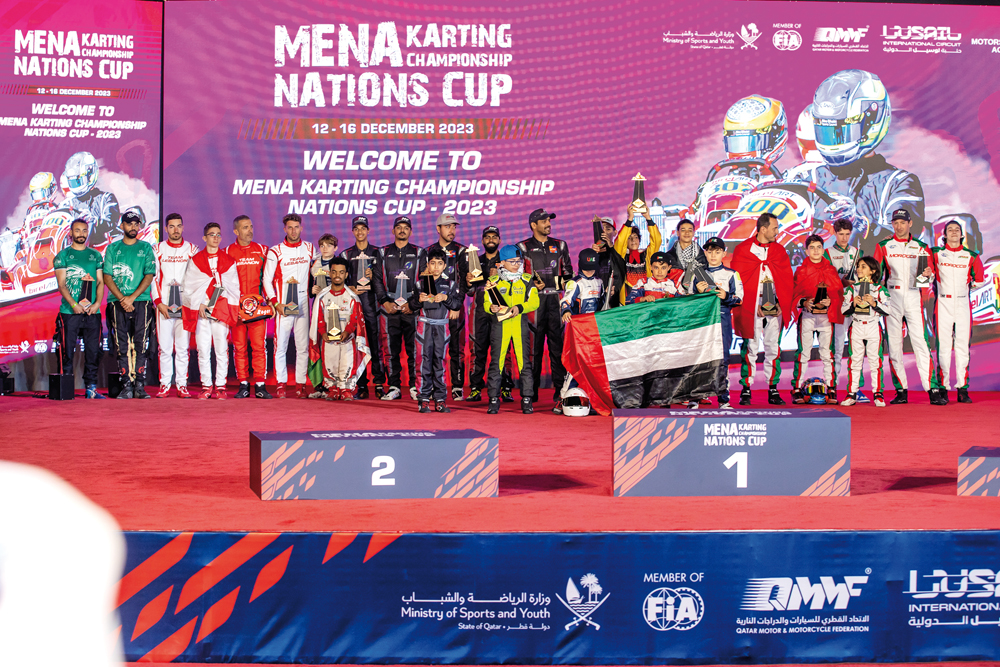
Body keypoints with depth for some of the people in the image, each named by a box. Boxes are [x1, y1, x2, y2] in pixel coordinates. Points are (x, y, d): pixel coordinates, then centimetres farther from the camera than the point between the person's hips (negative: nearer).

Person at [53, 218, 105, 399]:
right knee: (67, 351, -3)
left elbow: (100, 282, 10)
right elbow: (61, 284, -2)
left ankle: (91, 387, 7)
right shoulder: (63, 255, 6)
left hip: (93, 311, 3)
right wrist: (74, 305, -15)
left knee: (93, 351, 2)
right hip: (69, 312, -3)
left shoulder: (95, 255, 14)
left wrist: (97, 303, -6)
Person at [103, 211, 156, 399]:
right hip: (118, 302, 1)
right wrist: (122, 299, -9)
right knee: (122, 346, -4)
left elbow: (149, 275, 2)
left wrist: (132, 297, -9)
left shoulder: (146, 248, 11)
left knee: (140, 345, -6)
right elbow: (107, 277, 5)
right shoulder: (113, 248, 13)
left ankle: (139, 385, -5)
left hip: (141, 301, -1)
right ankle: (126, 386, -4)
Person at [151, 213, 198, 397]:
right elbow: (153, 278, 7)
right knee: (164, 347, -2)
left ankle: (182, 384, 2)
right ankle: (165, 384, 3)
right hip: (163, 305, 0)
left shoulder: (192, 250, 8)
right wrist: (159, 302, -4)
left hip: (185, 306, 0)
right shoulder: (157, 249, 9)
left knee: (183, 347, -2)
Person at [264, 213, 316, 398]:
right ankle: (281, 384, -1)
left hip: (303, 303, 3)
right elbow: (267, 280, 0)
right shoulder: (275, 251, 0)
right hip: (283, 305, -3)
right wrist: (276, 303, -9)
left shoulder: (309, 249, 10)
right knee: (280, 345, -6)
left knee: (303, 346, 1)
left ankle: (301, 384, 4)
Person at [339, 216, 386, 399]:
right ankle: (361, 385, 2)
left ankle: (379, 384, -2)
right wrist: (351, 289, -6)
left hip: (371, 300, -1)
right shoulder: (347, 254, 14)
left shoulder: (376, 252, 10)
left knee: (376, 342, -5)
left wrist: (372, 276, -16)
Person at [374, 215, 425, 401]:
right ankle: (394, 387, 5)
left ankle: (415, 387, 0)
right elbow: (378, 280, 9)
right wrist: (385, 302, -4)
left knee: (414, 349, -5)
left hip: (412, 308, -1)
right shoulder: (383, 253, 13)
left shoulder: (419, 253, 10)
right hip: (389, 309, 1)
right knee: (390, 350, 0)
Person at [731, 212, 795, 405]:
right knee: (750, 348, -4)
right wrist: (755, 306, -11)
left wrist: (781, 303, -5)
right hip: (751, 309, -3)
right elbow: (738, 280, -3)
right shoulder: (742, 250, 1)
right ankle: (746, 389, 2)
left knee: (773, 348, 1)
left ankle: (773, 390, 6)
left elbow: (787, 280, 10)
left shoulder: (779, 251, 13)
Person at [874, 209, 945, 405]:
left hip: (913, 297, 0)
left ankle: (933, 389, -13)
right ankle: (901, 390, 4)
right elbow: (875, 274, 8)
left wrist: (926, 275, -15)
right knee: (893, 344, -1)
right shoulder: (883, 246, 11)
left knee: (921, 342, -9)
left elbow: (928, 274, 8)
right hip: (891, 298, 0)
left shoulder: (921, 247, 12)